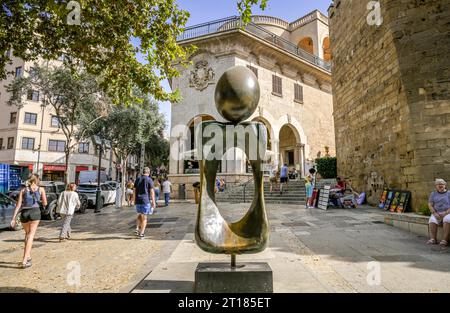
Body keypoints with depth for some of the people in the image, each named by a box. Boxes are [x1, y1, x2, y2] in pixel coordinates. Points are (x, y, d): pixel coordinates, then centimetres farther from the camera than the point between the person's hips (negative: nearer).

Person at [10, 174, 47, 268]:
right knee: (30, 236, -2)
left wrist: (13, 218, 3)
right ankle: (24, 260, -9)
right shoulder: (41, 189, 8)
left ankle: (28, 257, 26)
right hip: (35, 212, -3)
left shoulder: (23, 190, 13)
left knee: (27, 234, 22)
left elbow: (18, 205, 4)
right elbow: (45, 204, 9)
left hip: (24, 213, 3)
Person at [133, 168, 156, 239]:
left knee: (139, 215, 23)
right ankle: (141, 233, 5)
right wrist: (153, 201, -6)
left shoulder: (138, 179, 9)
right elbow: (151, 191, -10)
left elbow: (135, 190, 12)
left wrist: (135, 199, 20)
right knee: (144, 217, 3)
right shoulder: (149, 180, -7)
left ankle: (137, 229, 13)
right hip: (146, 200, -5)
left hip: (138, 200, 5)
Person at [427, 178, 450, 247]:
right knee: (432, 221, -30)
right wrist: (434, 213, -11)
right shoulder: (433, 194, 12)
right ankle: (433, 239, -29)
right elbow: (430, 205, 5)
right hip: (436, 213, 2)